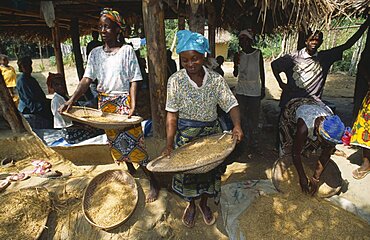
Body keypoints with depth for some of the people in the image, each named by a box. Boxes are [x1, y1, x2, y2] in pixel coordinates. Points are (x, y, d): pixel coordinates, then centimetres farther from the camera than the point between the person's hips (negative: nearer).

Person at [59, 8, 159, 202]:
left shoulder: (127, 50, -6)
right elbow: (86, 79, 0)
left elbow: (134, 80, -10)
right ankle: (130, 171, 38)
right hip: (105, 102, 6)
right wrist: (71, 101, -11)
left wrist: (133, 105, -21)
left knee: (133, 141, -6)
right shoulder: (95, 53, 7)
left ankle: (154, 183, 7)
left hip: (124, 101, -5)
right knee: (114, 140, 15)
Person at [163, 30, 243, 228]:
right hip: (185, 135, -1)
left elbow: (231, 104, -10)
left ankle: (204, 203, 44)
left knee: (209, 170, 15)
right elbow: (172, 115, -12)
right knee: (187, 171, 12)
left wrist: (237, 126, -29)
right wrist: (169, 144, -18)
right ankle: (190, 205, 42)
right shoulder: (175, 80, -11)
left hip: (211, 133, 2)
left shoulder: (216, 79, -7)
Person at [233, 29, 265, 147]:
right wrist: (236, 64, -15)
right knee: (242, 115, 8)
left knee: (254, 115, 3)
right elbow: (235, 74, 4)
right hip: (241, 90, 2)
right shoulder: (238, 55, 2)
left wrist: (263, 88, 5)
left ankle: (253, 139, 18)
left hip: (254, 90, -2)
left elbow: (262, 72, 5)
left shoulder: (258, 53, -1)